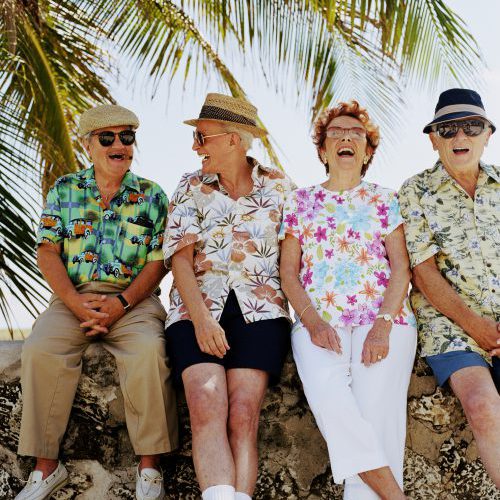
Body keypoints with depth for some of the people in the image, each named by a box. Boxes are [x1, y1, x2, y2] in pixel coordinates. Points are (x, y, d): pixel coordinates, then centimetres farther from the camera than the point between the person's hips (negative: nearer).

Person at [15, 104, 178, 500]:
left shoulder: (152, 196, 9)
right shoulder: (64, 190, 11)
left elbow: (158, 262, 2)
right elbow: (47, 252, 3)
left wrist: (121, 303, -14)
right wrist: (76, 303, -12)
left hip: (134, 299, -1)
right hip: (72, 296, 1)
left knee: (149, 351, -32)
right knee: (39, 350, -28)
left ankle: (149, 468, -20)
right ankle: (46, 467, -16)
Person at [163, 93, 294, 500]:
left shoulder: (278, 187, 12)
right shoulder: (191, 188, 13)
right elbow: (180, 258, 3)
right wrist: (201, 318, -13)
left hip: (259, 309, 0)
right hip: (198, 308, 1)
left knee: (243, 414, -21)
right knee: (207, 408, -24)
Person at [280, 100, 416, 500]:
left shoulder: (384, 200, 16)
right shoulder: (301, 202, 19)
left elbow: (401, 268, 7)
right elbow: (289, 271, 12)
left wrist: (383, 325, -9)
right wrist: (312, 321, -6)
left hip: (383, 319, 0)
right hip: (319, 321, 0)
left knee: (376, 402, -25)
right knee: (327, 394, -29)